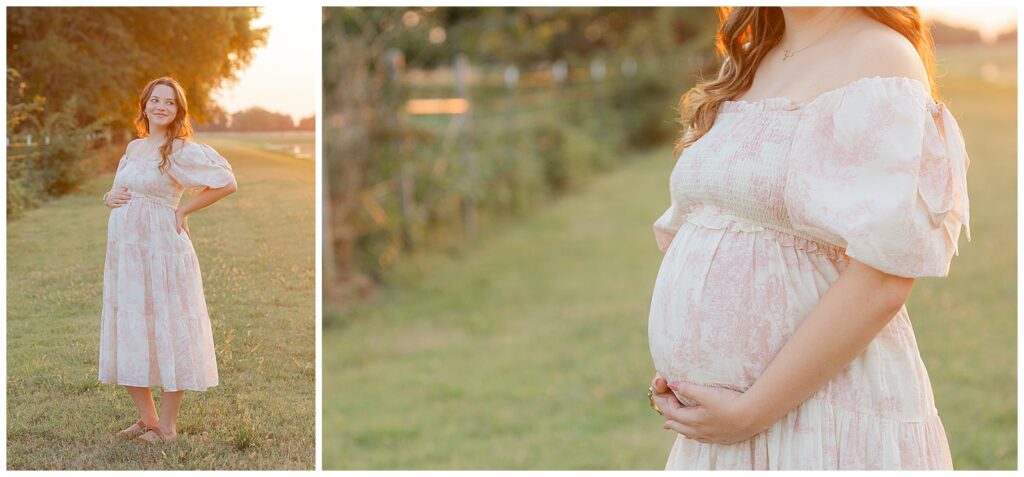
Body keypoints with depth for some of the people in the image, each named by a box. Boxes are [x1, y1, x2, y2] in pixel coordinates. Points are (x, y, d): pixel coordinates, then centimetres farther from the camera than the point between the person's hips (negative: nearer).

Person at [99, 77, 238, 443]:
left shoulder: (181, 151, -7)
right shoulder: (133, 148, 14)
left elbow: (227, 183, -14)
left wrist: (183, 209, -9)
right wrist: (110, 198, 3)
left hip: (161, 249, -8)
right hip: (124, 250, 8)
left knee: (167, 334, 0)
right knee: (128, 335, 10)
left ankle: (166, 425, 9)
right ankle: (147, 418, 23)